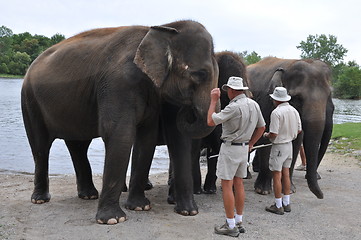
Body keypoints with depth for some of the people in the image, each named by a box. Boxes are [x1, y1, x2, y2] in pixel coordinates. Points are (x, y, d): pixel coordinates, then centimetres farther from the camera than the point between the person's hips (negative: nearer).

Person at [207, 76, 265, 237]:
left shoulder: (234, 107, -21)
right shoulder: (254, 104, 5)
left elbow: (211, 121, -17)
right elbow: (261, 127, 13)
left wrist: (214, 100, -8)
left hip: (230, 148, -8)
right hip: (244, 148, 8)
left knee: (226, 185, -2)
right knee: (238, 183, 14)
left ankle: (231, 226, 1)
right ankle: (239, 222, 21)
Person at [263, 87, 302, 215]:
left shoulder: (276, 112, -20)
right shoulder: (294, 111, 5)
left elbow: (274, 134, -22)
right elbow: (299, 130, 11)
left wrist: (266, 135, -1)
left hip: (279, 147, -8)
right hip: (289, 145, 8)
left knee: (277, 176, 0)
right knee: (286, 174, 15)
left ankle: (278, 206, 6)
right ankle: (286, 203, 22)